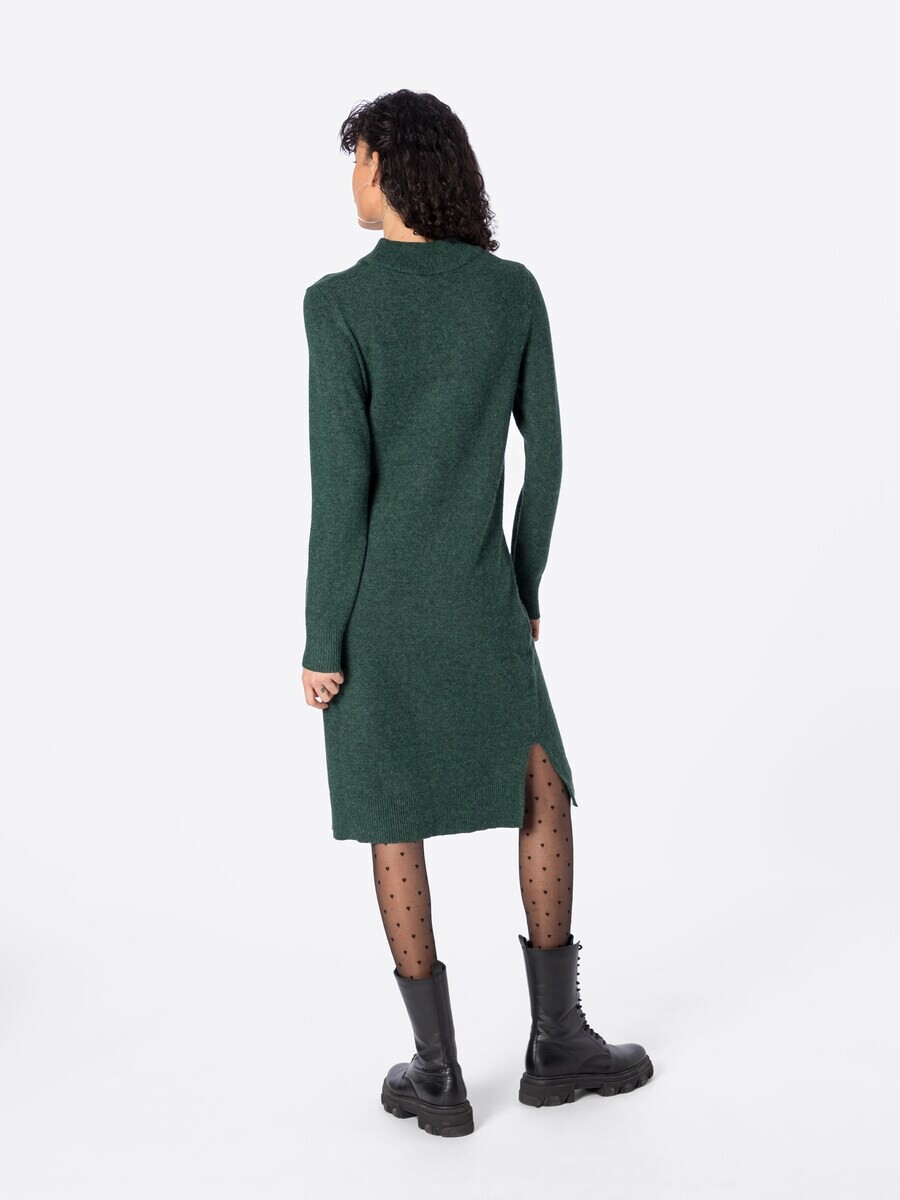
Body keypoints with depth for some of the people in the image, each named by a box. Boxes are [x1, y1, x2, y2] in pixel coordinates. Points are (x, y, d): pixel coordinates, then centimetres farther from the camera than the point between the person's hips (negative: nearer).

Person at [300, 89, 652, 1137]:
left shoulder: (340, 302, -13)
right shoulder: (516, 289, 0)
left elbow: (341, 484, -17)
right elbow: (545, 452, 4)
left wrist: (322, 643, -10)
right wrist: (525, 587, 16)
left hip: (373, 596, -2)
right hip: (475, 595, 2)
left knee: (394, 824, 9)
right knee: (544, 797, 15)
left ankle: (438, 1072, 15)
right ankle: (557, 1040, 20)